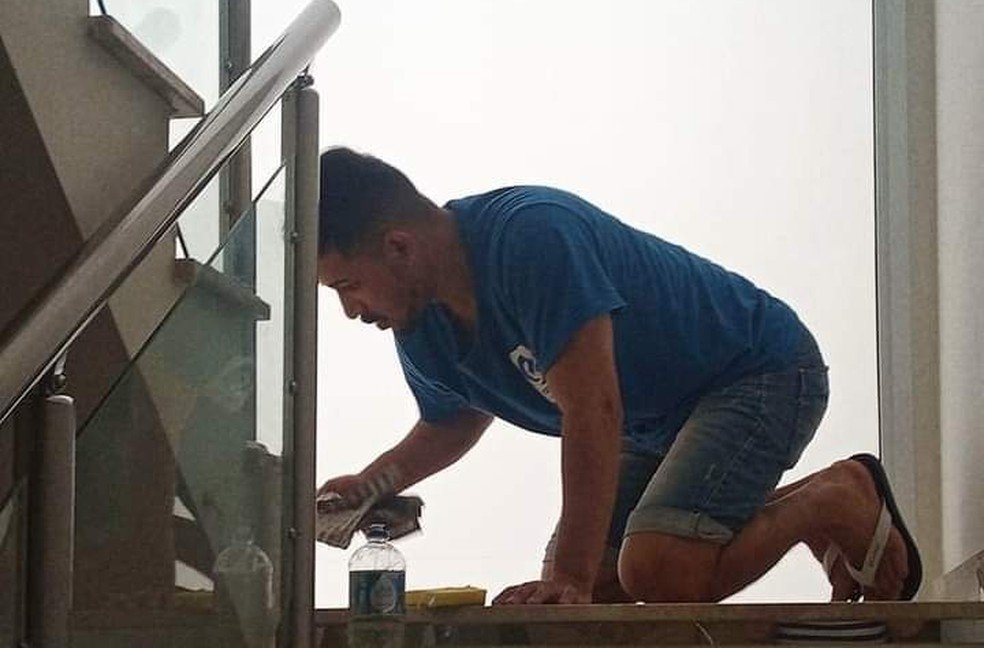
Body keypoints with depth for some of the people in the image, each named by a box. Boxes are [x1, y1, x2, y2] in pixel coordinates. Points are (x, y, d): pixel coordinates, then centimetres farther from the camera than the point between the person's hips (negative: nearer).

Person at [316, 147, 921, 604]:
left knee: (659, 573, -27)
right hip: (659, 419, 10)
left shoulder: (531, 236, -32)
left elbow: (591, 411, -36)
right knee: (569, 595, 4)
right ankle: (789, 511, 17)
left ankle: (841, 500, -1)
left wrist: (571, 578, -38)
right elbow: (450, 426, 16)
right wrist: (378, 479, -7)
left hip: (762, 371, -9)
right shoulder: (423, 328, -4)